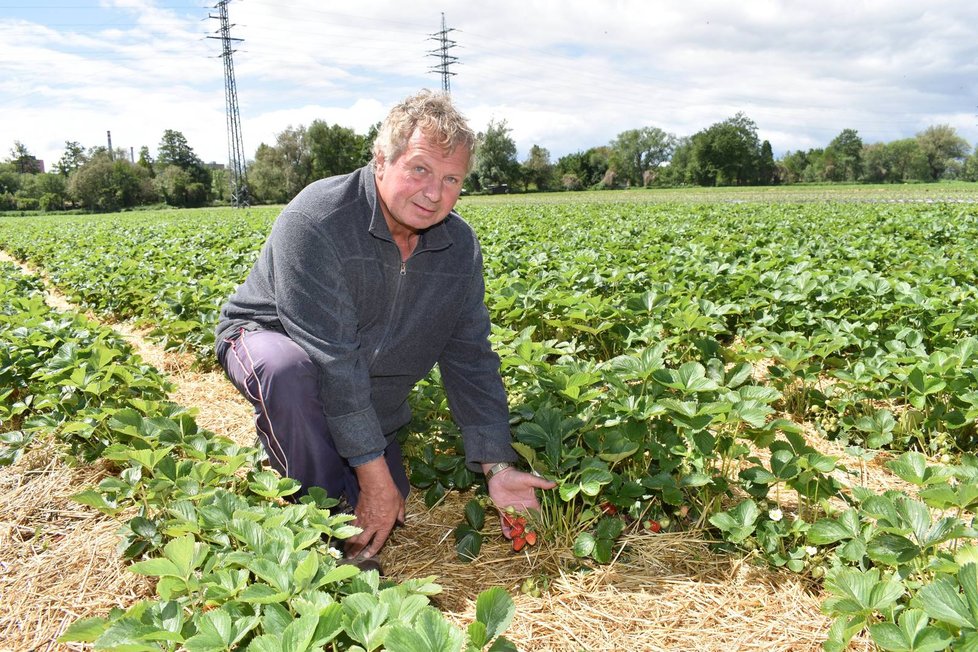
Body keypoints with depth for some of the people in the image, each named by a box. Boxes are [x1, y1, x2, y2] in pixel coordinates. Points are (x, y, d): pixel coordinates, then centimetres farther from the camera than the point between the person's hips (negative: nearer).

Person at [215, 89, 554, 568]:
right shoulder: (316, 222, -32)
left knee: (387, 511, -1)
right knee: (289, 369, -40)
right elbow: (331, 358, -35)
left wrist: (496, 466, -16)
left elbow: (470, 357, -8)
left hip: (367, 401, 5)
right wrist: (374, 476, -33)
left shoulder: (459, 246, -12)